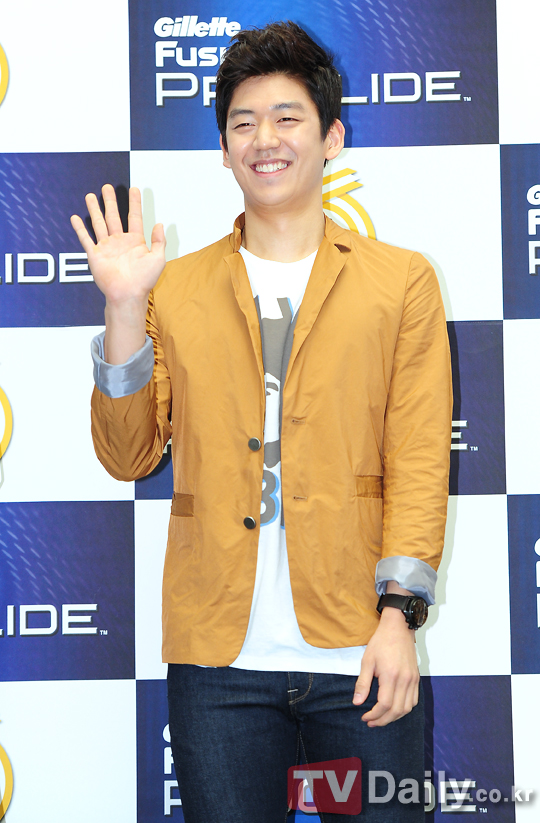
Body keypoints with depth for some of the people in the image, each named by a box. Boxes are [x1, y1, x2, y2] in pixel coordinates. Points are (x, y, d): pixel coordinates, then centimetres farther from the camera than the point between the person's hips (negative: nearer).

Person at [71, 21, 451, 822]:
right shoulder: (176, 290, 12)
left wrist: (397, 614, -10)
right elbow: (129, 456, 7)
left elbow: (419, 461, 1)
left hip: (358, 654, -1)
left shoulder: (402, 282, 9)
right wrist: (124, 310, -3)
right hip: (219, 655, 1)